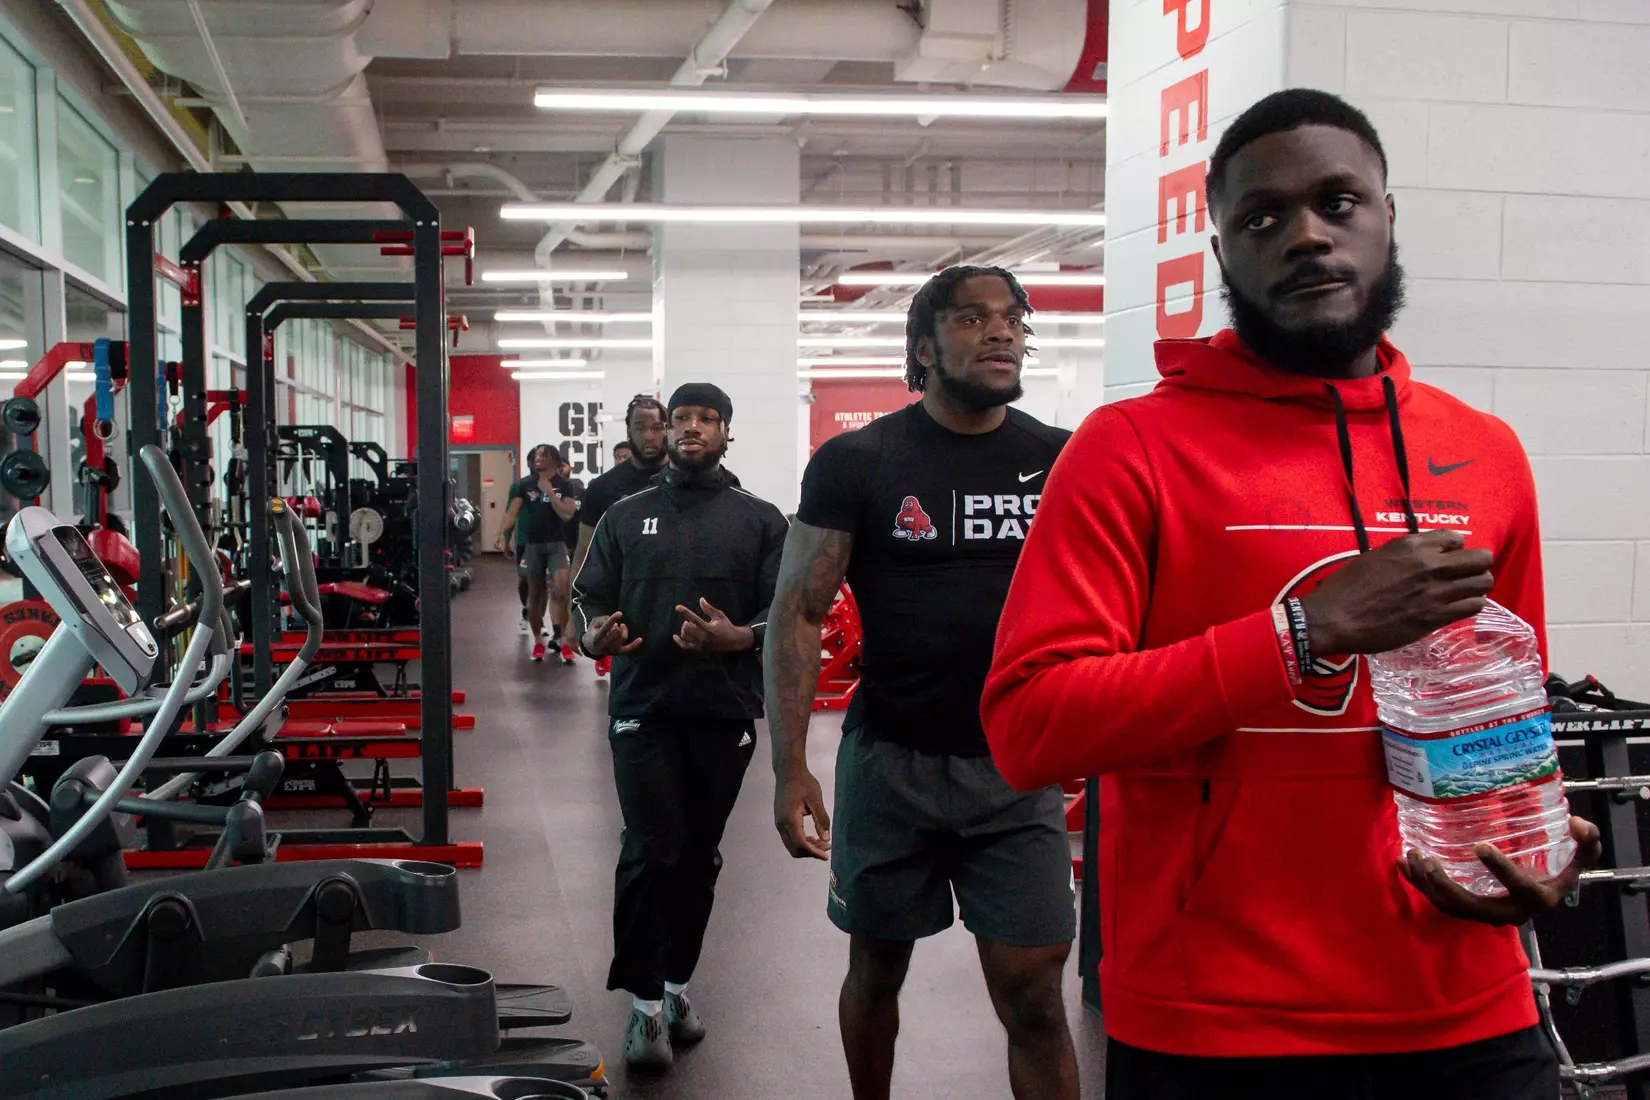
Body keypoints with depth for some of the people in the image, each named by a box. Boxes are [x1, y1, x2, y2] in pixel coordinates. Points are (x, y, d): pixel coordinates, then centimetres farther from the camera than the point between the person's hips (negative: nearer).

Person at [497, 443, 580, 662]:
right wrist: (502, 533, -21)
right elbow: (512, 511, -5)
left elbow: (567, 514, -12)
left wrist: (549, 491, -15)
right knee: (535, 592, 9)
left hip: (556, 544, -2)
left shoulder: (564, 485, -1)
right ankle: (538, 641, 21)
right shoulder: (524, 485, 3)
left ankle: (561, 635, -12)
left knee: (563, 587, -19)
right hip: (532, 545, 2)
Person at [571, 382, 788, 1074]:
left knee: (699, 855, 10)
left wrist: (736, 638, -21)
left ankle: (675, 983, 26)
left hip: (726, 711, 1)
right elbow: (588, 594, 9)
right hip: (644, 707, -1)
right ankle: (646, 1002, 4)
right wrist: (593, 633, -14)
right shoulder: (626, 517, 11)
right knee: (651, 852, -7)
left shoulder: (760, 520, 6)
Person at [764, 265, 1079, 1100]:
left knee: (1033, 996, -1)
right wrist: (790, 768, -13)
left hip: (1017, 768, 1)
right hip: (890, 759, 0)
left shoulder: (1062, 462, 2)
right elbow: (797, 615, -5)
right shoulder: (855, 463, -4)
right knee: (877, 968, 16)